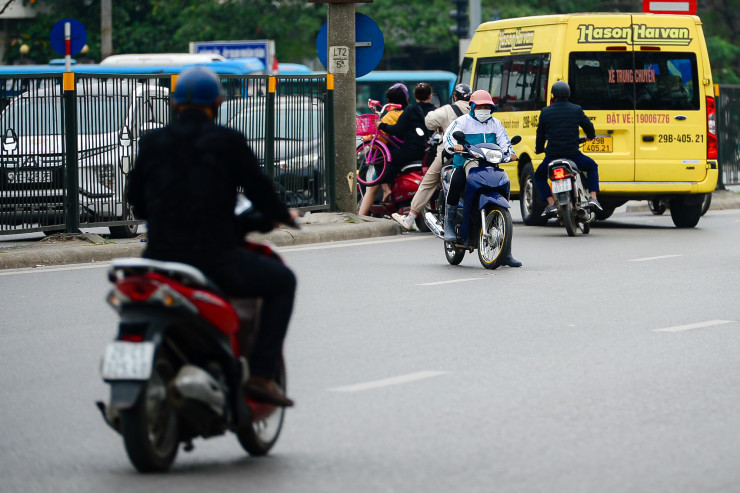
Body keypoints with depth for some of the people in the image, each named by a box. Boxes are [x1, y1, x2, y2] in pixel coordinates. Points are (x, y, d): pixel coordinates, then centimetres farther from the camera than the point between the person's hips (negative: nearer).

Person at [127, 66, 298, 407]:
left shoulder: (152, 142, 5)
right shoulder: (229, 142, -5)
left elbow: (136, 201, 12)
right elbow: (259, 191, -1)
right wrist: (285, 215, 21)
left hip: (161, 258, 4)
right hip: (217, 260, -4)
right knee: (282, 282, 20)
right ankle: (261, 374, 8)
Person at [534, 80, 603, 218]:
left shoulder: (546, 112, 1)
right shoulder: (576, 110, 2)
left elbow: (540, 134, 9)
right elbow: (589, 127, 10)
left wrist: (538, 149, 29)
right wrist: (590, 136, 35)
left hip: (552, 156, -1)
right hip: (573, 154, 1)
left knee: (539, 177, 26)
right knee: (592, 166, 29)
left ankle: (551, 204, 6)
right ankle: (593, 198, 11)